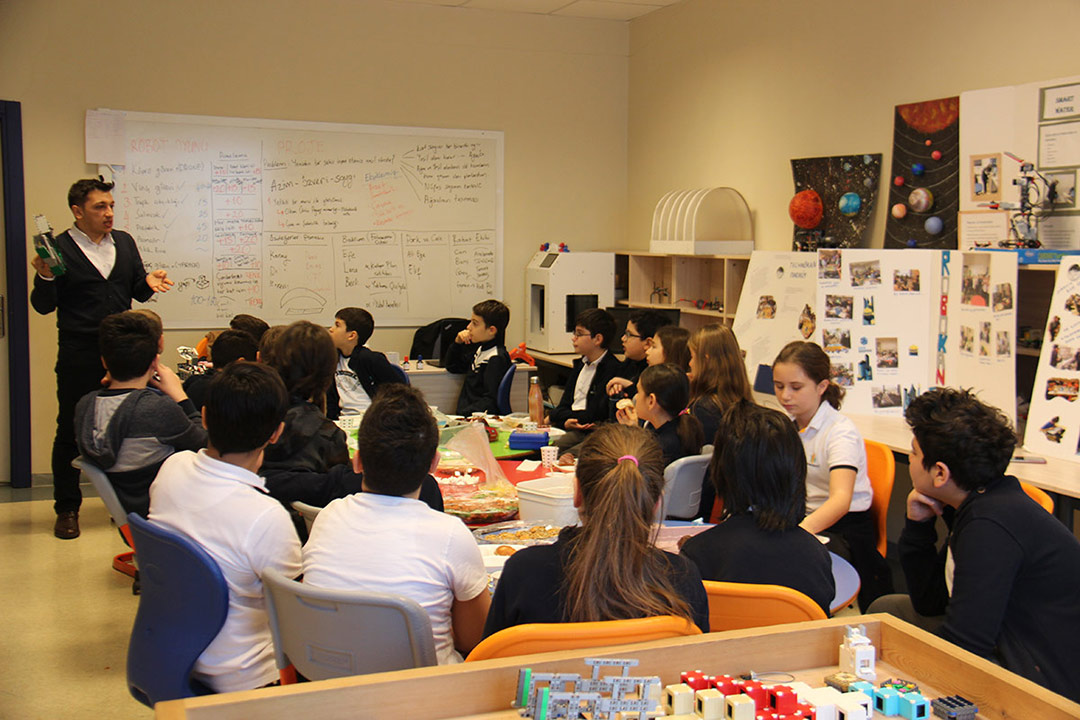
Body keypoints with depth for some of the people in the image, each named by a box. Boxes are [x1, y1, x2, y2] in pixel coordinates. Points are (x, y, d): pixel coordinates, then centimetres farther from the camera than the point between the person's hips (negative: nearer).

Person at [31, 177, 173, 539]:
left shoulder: (125, 242, 10)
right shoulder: (59, 248, -4)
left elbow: (137, 293, 14)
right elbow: (44, 306, -5)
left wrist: (148, 281, -8)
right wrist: (45, 277, -23)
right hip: (79, 356, -4)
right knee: (71, 432, 4)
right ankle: (67, 509, 16)